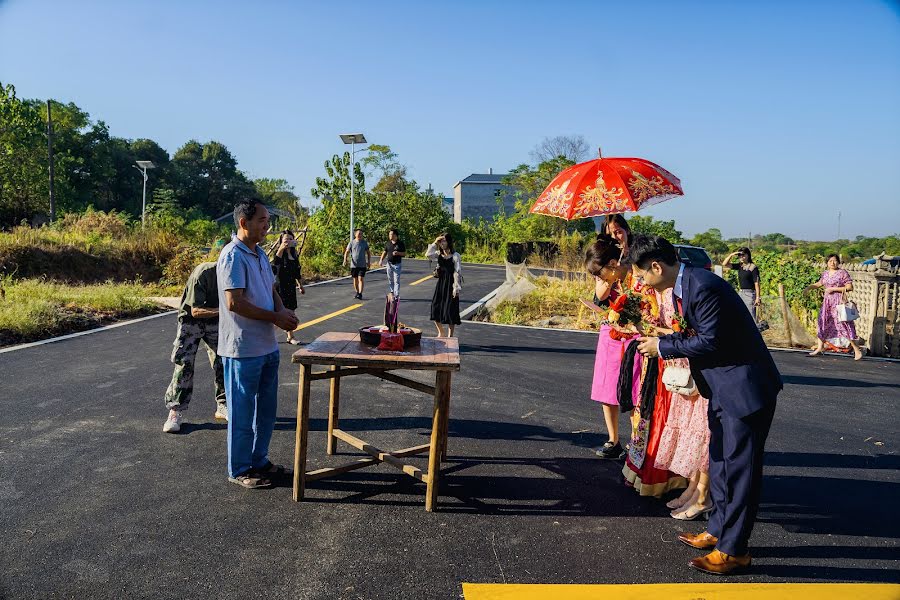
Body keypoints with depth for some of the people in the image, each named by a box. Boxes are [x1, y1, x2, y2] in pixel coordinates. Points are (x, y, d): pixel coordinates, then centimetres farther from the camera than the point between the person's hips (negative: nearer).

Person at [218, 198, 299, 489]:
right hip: (243, 348, -9)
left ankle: (259, 460, 33)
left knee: (266, 409, 18)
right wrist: (275, 317, -17)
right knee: (242, 411, 4)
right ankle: (239, 470, 18)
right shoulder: (233, 256, -17)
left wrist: (283, 310, -2)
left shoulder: (260, 254, 12)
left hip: (267, 346, 9)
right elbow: (234, 303, -23)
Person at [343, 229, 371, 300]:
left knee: (361, 279, -11)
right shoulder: (352, 242, 1)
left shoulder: (364, 243, 3)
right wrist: (345, 260, -15)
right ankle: (357, 293, 24)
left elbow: (368, 253, 9)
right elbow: (347, 252, 0)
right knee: (355, 279, 9)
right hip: (353, 264, 1)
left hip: (362, 265, -1)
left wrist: (368, 262, 2)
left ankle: (360, 294, -12)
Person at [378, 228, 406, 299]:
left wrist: (398, 253, -19)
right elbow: (385, 252, 12)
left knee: (396, 280, -7)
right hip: (389, 264, 4)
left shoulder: (400, 244, -3)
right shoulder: (388, 244, 9)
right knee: (390, 280, 11)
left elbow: (405, 253, -2)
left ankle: (396, 295, -7)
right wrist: (381, 260, -2)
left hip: (397, 264, -4)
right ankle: (391, 293, 24)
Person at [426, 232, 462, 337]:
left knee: (450, 310, -1)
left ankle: (450, 335, 10)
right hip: (440, 283, 5)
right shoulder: (439, 254, 7)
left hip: (450, 283, -5)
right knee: (435, 308, 4)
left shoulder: (455, 255, -8)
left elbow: (457, 272, -10)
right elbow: (428, 254, -11)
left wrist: (456, 288, -14)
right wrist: (434, 243, -9)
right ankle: (440, 333, 22)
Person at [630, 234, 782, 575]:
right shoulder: (682, 286, 6)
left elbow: (710, 342, -23)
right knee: (720, 462, 19)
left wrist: (662, 347, -15)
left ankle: (733, 550, 11)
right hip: (722, 387, 10)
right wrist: (657, 341, 3)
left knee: (738, 467, 0)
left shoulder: (703, 287, -24)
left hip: (745, 386, -10)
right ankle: (718, 531, 33)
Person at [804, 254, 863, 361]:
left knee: (844, 325, -9)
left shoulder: (842, 273, -7)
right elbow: (819, 283, 31)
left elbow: (850, 287, -12)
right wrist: (809, 287, 19)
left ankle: (856, 350, -1)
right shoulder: (825, 273, 12)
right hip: (827, 302, 7)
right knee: (822, 323, 7)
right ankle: (819, 348, 15)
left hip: (838, 302, -7)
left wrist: (833, 289, -15)